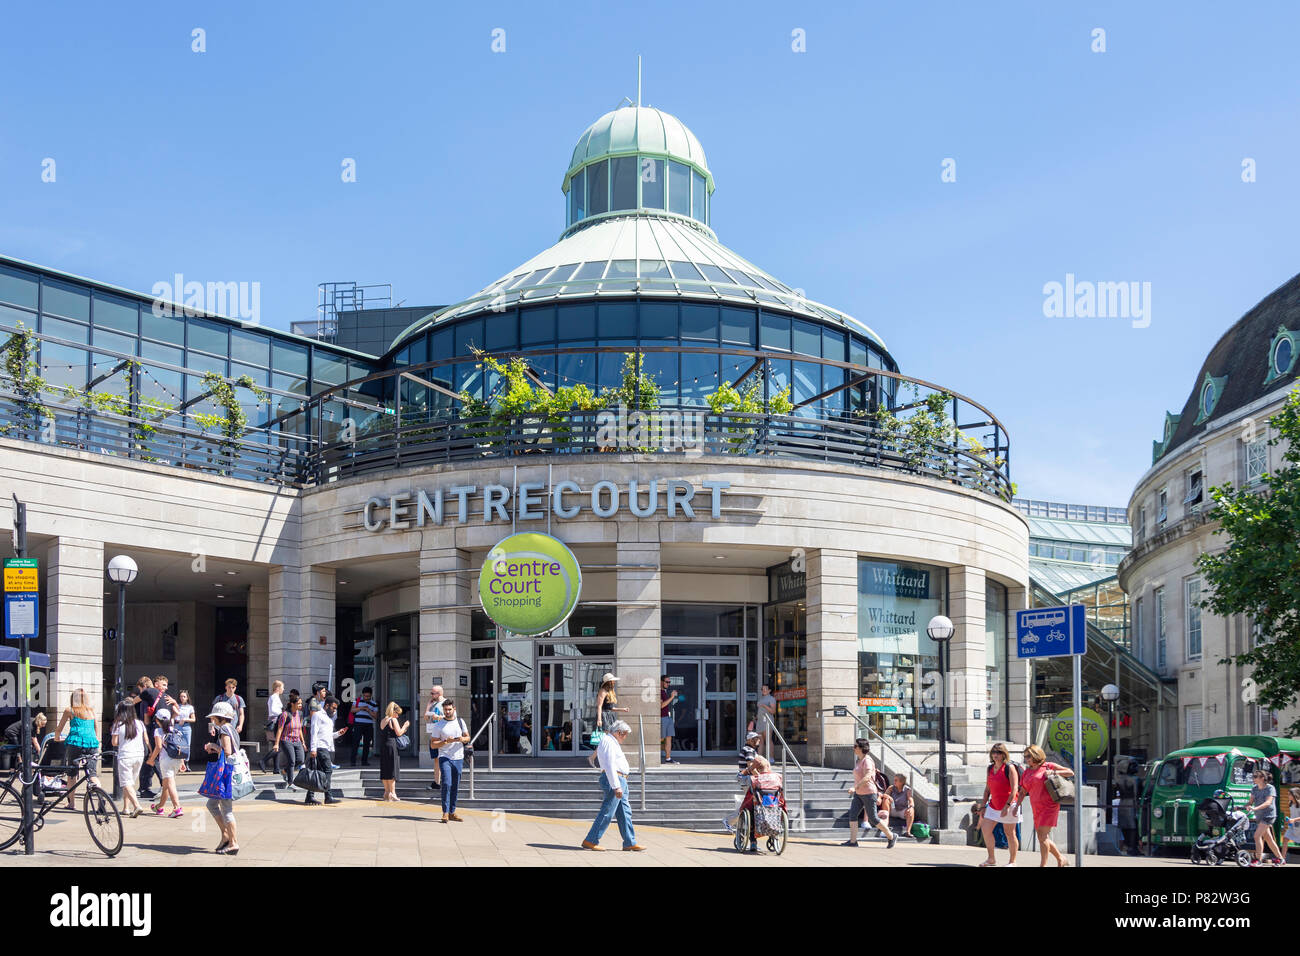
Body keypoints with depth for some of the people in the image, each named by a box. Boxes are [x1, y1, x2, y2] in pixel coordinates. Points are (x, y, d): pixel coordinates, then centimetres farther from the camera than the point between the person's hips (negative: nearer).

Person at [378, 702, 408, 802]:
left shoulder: (383, 721, 14)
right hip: (391, 746, -7)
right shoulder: (393, 720, -8)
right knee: (392, 770, -2)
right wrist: (405, 725, 6)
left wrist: (402, 729, 22)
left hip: (382, 747, 7)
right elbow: (398, 733, -9)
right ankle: (392, 793, -1)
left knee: (384, 770, 11)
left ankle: (387, 792, 18)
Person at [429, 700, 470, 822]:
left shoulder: (460, 722, 10)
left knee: (455, 787, 6)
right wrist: (446, 741, -17)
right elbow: (433, 744, -2)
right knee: (447, 784, -16)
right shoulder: (438, 725, 0)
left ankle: (452, 812, 14)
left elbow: (468, 737, 14)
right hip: (444, 758, -4)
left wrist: (463, 739, -9)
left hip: (458, 758, 4)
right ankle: (445, 813, -14)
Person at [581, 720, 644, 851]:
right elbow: (609, 766, -21)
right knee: (607, 812, -9)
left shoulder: (613, 742, 22)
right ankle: (591, 841, -5)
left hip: (619, 781, 11)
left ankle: (630, 842, 12)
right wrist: (616, 786, -24)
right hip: (613, 780, -11)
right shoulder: (608, 742, -12)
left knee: (625, 812, 10)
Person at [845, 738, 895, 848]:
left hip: (868, 793, -9)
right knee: (852, 814, -3)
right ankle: (853, 841, -3)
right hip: (859, 794, 9)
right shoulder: (860, 760, 12)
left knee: (873, 819, -2)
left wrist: (857, 785, -26)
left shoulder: (867, 760, -17)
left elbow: (867, 777, -29)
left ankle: (891, 837, 13)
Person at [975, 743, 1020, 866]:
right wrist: (983, 806, 11)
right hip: (994, 804, 7)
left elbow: (1014, 789, -17)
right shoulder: (990, 768, 10)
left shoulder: (1009, 768, -11)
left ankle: (1012, 861, 12)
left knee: (1009, 833, 0)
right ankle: (991, 859, 13)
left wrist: (1007, 806, -23)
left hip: (1008, 805, -7)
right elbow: (987, 789, 15)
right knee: (985, 829, 0)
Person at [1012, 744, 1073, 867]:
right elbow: (1022, 791, 18)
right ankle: (1060, 859, 25)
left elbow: (1071, 772, 0)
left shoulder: (1048, 766, -3)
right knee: (1043, 838, 9)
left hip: (1049, 805, -7)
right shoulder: (1026, 772, 14)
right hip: (1036, 808, 7)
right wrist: (1016, 805, 5)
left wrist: (1053, 772, -12)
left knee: (1042, 835, -15)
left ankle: (1043, 864, -13)